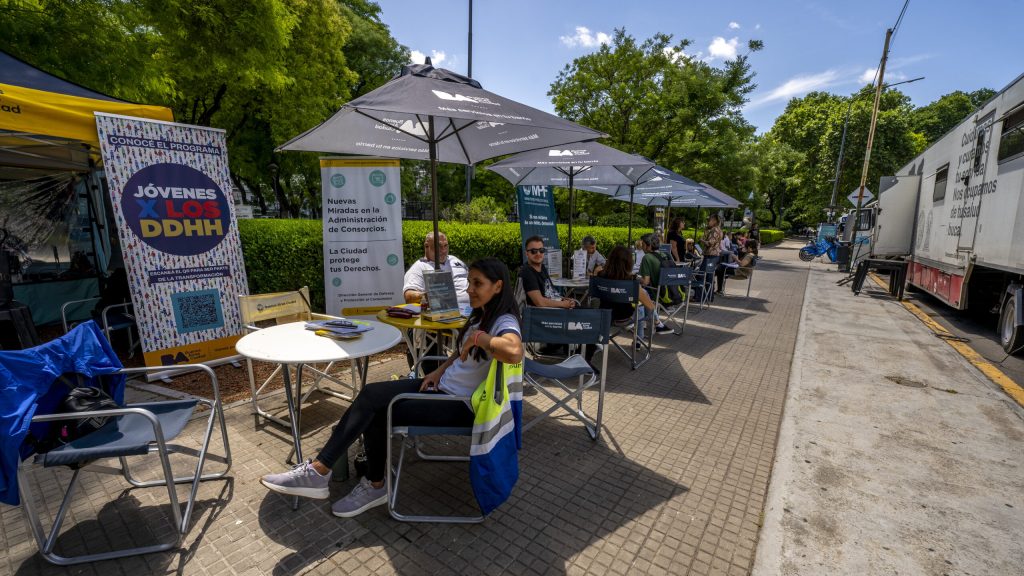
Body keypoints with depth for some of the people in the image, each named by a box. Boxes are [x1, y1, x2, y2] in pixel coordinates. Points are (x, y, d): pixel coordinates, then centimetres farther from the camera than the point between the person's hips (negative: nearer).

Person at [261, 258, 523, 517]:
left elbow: (514, 352, -45)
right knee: (371, 395, -9)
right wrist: (440, 370, 7)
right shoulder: (481, 314, 10)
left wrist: (478, 336, -29)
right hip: (443, 385, 9)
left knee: (377, 414, -11)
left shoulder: (504, 323, -20)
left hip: (461, 404, -8)